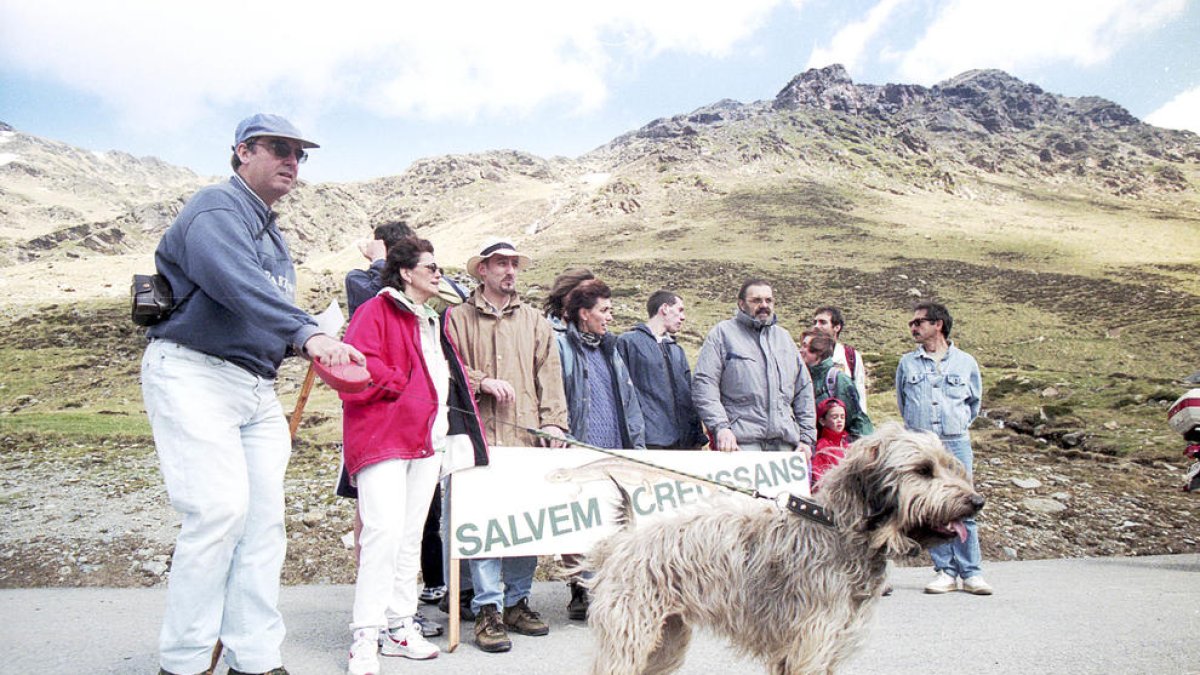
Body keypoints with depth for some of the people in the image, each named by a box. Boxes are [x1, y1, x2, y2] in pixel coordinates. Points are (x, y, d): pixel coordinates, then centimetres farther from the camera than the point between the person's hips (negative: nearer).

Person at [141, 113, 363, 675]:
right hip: (193, 375, -8)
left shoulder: (272, 235, 22)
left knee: (264, 516, 3)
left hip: (257, 389, 9)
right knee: (221, 508, -15)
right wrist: (308, 333, -40)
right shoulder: (217, 207, -7)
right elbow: (238, 283, -28)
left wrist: (297, 346, 3)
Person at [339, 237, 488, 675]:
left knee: (411, 535, 10)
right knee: (385, 531, -15)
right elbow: (358, 367, -15)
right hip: (383, 438, -8)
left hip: (428, 440, 8)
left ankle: (399, 626, 19)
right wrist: (399, 385, -10)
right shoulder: (376, 311, -2)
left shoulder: (433, 322, 23)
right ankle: (365, 638, -7)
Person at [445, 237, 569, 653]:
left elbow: (548, 374, 12)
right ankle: (488, 610, 0)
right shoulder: (458, 317, 10)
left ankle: (517, 601, 18)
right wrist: (481, 381, -11)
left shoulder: (535, 321, 20)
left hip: (527, 436, 4)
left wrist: (553, 421, 1)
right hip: (480, 435, -3)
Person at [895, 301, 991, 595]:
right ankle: (945, 571, 9)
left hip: (956, 444, -1)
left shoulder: (965, 362, 6)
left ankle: (970, 573, 7)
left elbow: (974, 401, 20)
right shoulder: (907, 363, 8)